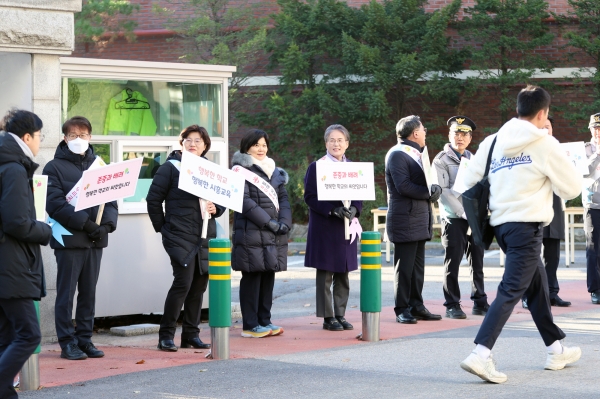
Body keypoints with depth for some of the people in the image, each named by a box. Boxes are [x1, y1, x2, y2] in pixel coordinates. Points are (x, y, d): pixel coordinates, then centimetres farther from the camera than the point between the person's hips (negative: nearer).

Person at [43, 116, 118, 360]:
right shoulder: (55, 168, -1)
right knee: (66, 293, -1)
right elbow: (55, 204, -12)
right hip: (69, 239, -4)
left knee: (88, 294, 9)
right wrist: (85, 223, -18)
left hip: (95, 240, 4)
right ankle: (68, 343, 4)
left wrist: (107, 225, -9)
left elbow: (111, 199, 10)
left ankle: (85, 339, 16)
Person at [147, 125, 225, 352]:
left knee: (199, 285, 8)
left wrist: (216, 209, 1)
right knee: (183, 282, -15)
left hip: (205, 238, 6)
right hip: (180, 237, -6)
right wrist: (162, 228, -2)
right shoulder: (170, 167, -2)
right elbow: (153, 200, -1)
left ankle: (191, 335, 17)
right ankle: (166, 335, -6)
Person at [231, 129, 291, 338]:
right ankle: (250, 326, 1)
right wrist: (269, 222, -16)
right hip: (251, 233, -7)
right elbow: (245, 202, -13)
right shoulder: (241, 170, -4)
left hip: (274, 235, 7)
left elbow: (283, 198, 14)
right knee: (252, 277, -3)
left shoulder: (274, 171, 18)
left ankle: (264, 321, 18)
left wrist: (284, 223, -3)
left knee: (268, 276, 10)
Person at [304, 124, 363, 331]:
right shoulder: (316, 167, -3)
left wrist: (354, 210, -10)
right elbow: (309, 196, -8)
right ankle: (328, 317, 3)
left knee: (343, 275, 8)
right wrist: (332, 210, -20)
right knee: (325, 274, -2)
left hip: (346, 227, 5)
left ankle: (340, 314, 15)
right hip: (324, 228, -5)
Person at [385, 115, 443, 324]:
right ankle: (402, 309, 1)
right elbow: (403, 185, -20)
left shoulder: (418, 154, 20)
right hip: (405, 219, -9)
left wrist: (436, 189, -2)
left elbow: (429, 182, 19)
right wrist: (428, 192, -15)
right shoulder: (397, 154, -11)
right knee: (404, 267, -4)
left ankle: (416, 306, 17)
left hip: (420, 219, 9)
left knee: (418, 266, 11)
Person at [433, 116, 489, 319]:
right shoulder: (442, 160, -1)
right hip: (453, 218, -5)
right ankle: (452, 306, 4)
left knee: (477, 262, 7)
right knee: (453, 262, -2)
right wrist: (463, 213, -13)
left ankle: (480, 302, 14)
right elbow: (443, 192, -9)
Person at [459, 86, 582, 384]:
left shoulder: (493, 141, 8)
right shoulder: (544, 144, -6)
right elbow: (571, 188, 0)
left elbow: (469, 181, 9)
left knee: (537, 283, 21)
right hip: (527, 225, -7)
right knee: (511, 290, -10)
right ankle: (481, 355, -23)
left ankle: (556, 350, 31)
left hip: (500, 223, 7)